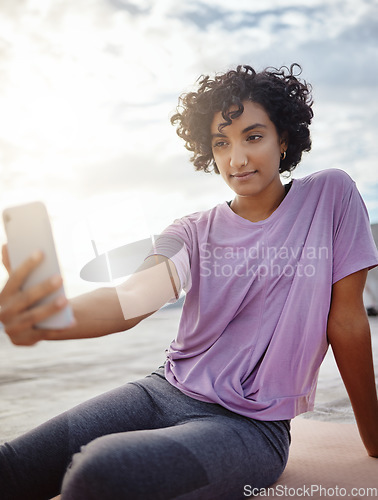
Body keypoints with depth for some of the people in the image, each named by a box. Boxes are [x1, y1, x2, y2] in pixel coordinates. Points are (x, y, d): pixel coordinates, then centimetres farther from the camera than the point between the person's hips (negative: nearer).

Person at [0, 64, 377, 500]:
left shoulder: (330, 195, -1)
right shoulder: (194, 232, 5)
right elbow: (136, 296, -14)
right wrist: (40, 317, -35)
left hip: (250, 422, -2)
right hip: (164, 391, 3)